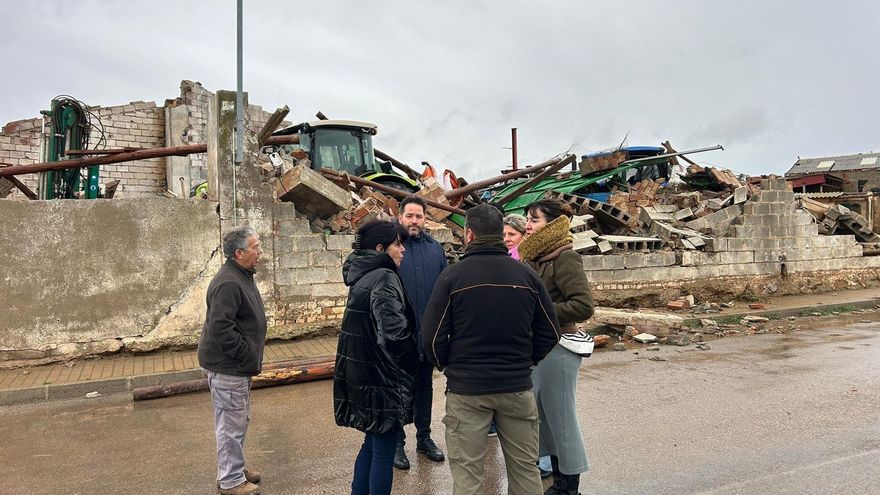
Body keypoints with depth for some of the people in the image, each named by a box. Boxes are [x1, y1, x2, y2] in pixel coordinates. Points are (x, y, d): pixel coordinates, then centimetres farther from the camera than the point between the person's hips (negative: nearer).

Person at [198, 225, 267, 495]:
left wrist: (251, 357, 16)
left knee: (239, 421, 22)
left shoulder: (242, 276, 10)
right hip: (227, 368, -10)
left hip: (237, 365, 10)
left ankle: (235, 469, 37)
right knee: (231, 424, 3)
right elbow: (221, 329, -29)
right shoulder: (228, 283, -24)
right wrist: (248, 355, -20)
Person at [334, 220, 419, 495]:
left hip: (361, 372, 9)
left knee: (372, 442, 22)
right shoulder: (384, 278, -18)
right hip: (382, 377, -9)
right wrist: (412, 362, -8)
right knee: (384, 451, 4)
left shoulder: (362, 275, 9)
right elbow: (393, 333, -27)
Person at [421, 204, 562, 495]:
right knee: (525, 469, 16)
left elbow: (432, 338, -9)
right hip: (517, 386, 3)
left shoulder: (452, 276, -9)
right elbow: (550, 332, 4)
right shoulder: (527, 275, 0)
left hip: (466, 388, -3)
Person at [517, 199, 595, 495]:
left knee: (561, 417, 5)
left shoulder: (565, 258, -16)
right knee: (545, 416, 17)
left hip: (556, 351, -8)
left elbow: (584, 305, -22)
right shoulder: (535, 257, 8)